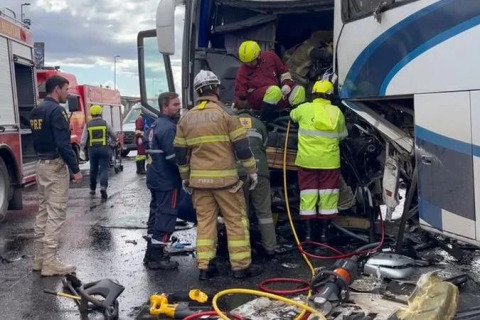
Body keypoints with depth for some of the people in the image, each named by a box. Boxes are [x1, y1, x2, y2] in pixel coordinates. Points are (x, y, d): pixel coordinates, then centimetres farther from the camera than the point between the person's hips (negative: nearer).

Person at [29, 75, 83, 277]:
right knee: (55, 214, -6)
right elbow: (63, 144, -22)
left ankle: (39, 259, 20)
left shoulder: (36, 111, 14)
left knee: (43, 211, 14)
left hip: (41, 164, 10)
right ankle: (50, 263, -4)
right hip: (55, 165, -10)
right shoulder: (56, 110, -16)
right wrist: (75, 169, -18)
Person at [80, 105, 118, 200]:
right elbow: (114, 136, 12)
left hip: (92, 149, 2)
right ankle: (103, 187, -23)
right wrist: (113, 140, 33)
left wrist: (81, 150, 7)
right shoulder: (105, 123, 1)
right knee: (104, 169, -2)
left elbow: (83, 140, -4)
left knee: (93, 170, 15)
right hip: (104, 149, -2)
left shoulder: (87, 125, 2)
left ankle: (92, 189, 27)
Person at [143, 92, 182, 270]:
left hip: (157, 177, 10)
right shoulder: (168, 127, -17)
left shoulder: (156, 125, 15)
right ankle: (157, 257, -1)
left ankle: (151, 253, 24)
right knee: (166, 216, -5)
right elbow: (174, 156, -24)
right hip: (167, 180, -10)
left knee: (157, 213, 16)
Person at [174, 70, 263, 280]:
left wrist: (185, 177, 21)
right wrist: (252, 170, 3)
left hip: (199, 179, 4)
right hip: (225, 178, -4)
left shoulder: (186, 119, 6)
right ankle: (241, 266, 9)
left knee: (204, 221, 10)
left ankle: (204, 267, 11)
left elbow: (180, 153, 10)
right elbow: (242, 147, -8)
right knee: (236, 220, 5)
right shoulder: (225, 115, -7)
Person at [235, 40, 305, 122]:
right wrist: (237, 104, -25)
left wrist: (286, 84, -3)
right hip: (256, 99, -5)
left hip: (278, 94, 5)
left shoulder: (270, 56, 2)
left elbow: (283, 71, 12)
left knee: (299, 90, -14)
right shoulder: (242, 71, -5)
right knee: (274, 90, -37)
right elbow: (240, 91, -8)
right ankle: (263, 121, -34)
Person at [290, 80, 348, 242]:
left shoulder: (304, 109, -4)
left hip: (307, 160, 0)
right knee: (327, 194, 9)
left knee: (308, 194, 6)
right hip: (329, 160, 1)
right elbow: (342, 135, 11)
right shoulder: (337, 112, 0)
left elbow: (293, 115, 19)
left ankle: (307, 233, 6)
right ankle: (324, 232, 14)